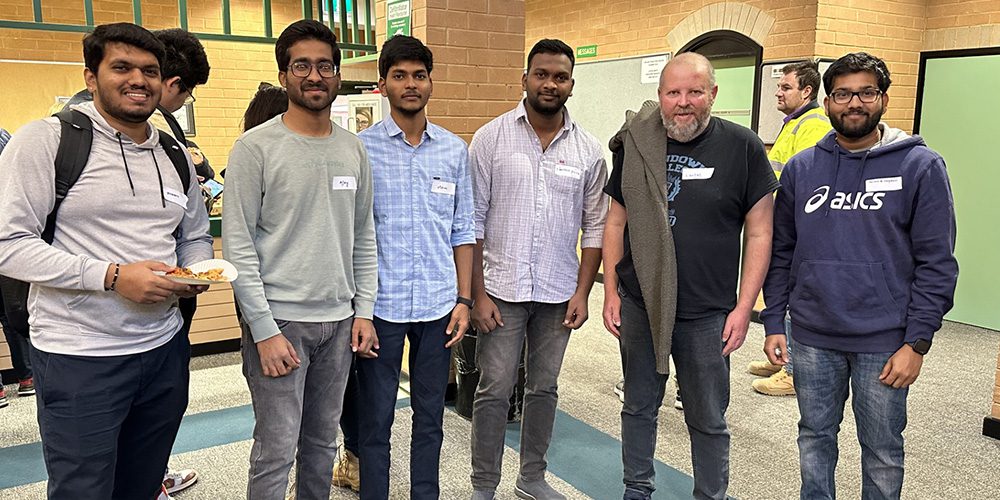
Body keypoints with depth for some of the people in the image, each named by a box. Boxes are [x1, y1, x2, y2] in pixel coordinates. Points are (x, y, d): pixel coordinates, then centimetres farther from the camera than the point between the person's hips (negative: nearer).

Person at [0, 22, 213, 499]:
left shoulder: (176, 157, 11)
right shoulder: (46, 139, -8)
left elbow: (196, 236, 21)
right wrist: (111, 276, -22)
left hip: (164, 350, 6)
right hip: (79, 360, -5)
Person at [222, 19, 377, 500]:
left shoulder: (353, 149, 8)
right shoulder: (255, 147, -7)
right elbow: (238, 247, -10)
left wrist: (364, 310, 6)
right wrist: (264, 330, -14)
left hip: (338, 318, 5)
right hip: (279, 317, -5)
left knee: (323, 441, 15)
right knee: (277, 450, 0)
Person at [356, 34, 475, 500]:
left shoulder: (454, 150, 5)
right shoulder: (361, 148, -4)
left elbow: (462, 230, 9)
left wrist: (464, 299, 4)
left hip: (438, 304, 3)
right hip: (380, 304, -2)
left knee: (430, 417, 15)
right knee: (376, 419, 10)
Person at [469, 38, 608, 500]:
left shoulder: (588, 150, 3)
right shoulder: (491, 138, -4)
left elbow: (594, 226, 6)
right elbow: (473, 221, -5)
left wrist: (582, 292, 0)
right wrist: (477, 294, -8)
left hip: (558, 292, 3)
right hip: (501, 288, -2)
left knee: (544, 388, 14)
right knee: (494, 391, 3)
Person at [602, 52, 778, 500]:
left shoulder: (742, 147, -7)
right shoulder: (634, 145, 0)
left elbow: (759, 232, -4)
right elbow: (616, 222, 7)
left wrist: (744, 307, -8)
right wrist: (610, 291, 4)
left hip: (708, 314, -2)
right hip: (638, 306, 3)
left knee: (708, 420, 11)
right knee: (639, 407, 18)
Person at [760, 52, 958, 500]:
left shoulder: (920, 166, -5)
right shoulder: (801, 169, 4)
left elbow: (936, 263, -7)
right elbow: (781, 252, 7)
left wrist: (917, 342, -11)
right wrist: (773, 323, 3)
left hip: (884, 342, -2)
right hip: (812, 337, 3)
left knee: (882, 450, 12)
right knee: (815, 436, 17)